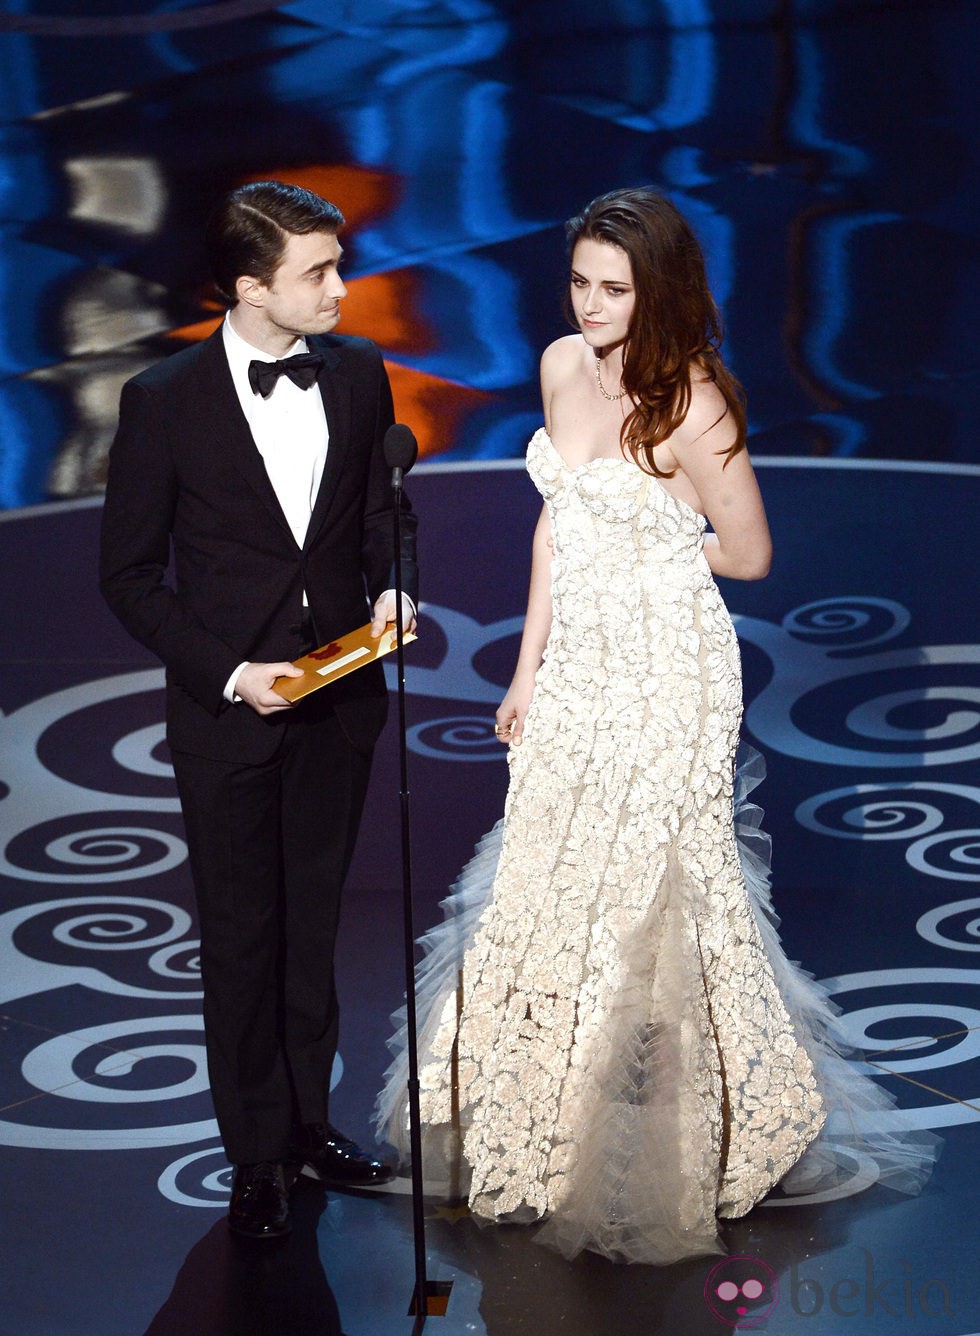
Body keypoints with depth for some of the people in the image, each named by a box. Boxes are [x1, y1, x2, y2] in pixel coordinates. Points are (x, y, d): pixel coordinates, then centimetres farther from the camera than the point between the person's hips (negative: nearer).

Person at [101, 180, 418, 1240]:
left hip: (339, 703, 4)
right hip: (227, 714, -3)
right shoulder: (166, 400, -14)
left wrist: (388, 592, -7)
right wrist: (227, 673, -17)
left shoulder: (357, 376, -2)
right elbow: (130, 575, -8)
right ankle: (256, 1155, 21)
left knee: (312, 927, 17)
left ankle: (307, 1119, 32)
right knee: (242, 942, 7)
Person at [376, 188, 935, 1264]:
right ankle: (546, 1119, 35)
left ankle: (654, 1148, 23)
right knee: (551, 881, 16)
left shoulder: (691, 406, -21)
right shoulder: (563, 367, 1)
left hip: (665, 670, -7)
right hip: (578, 661, 7)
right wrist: (531, 665, 9)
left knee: (640, 890, 4)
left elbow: (747, 553, -9)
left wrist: (642, 551, 5)